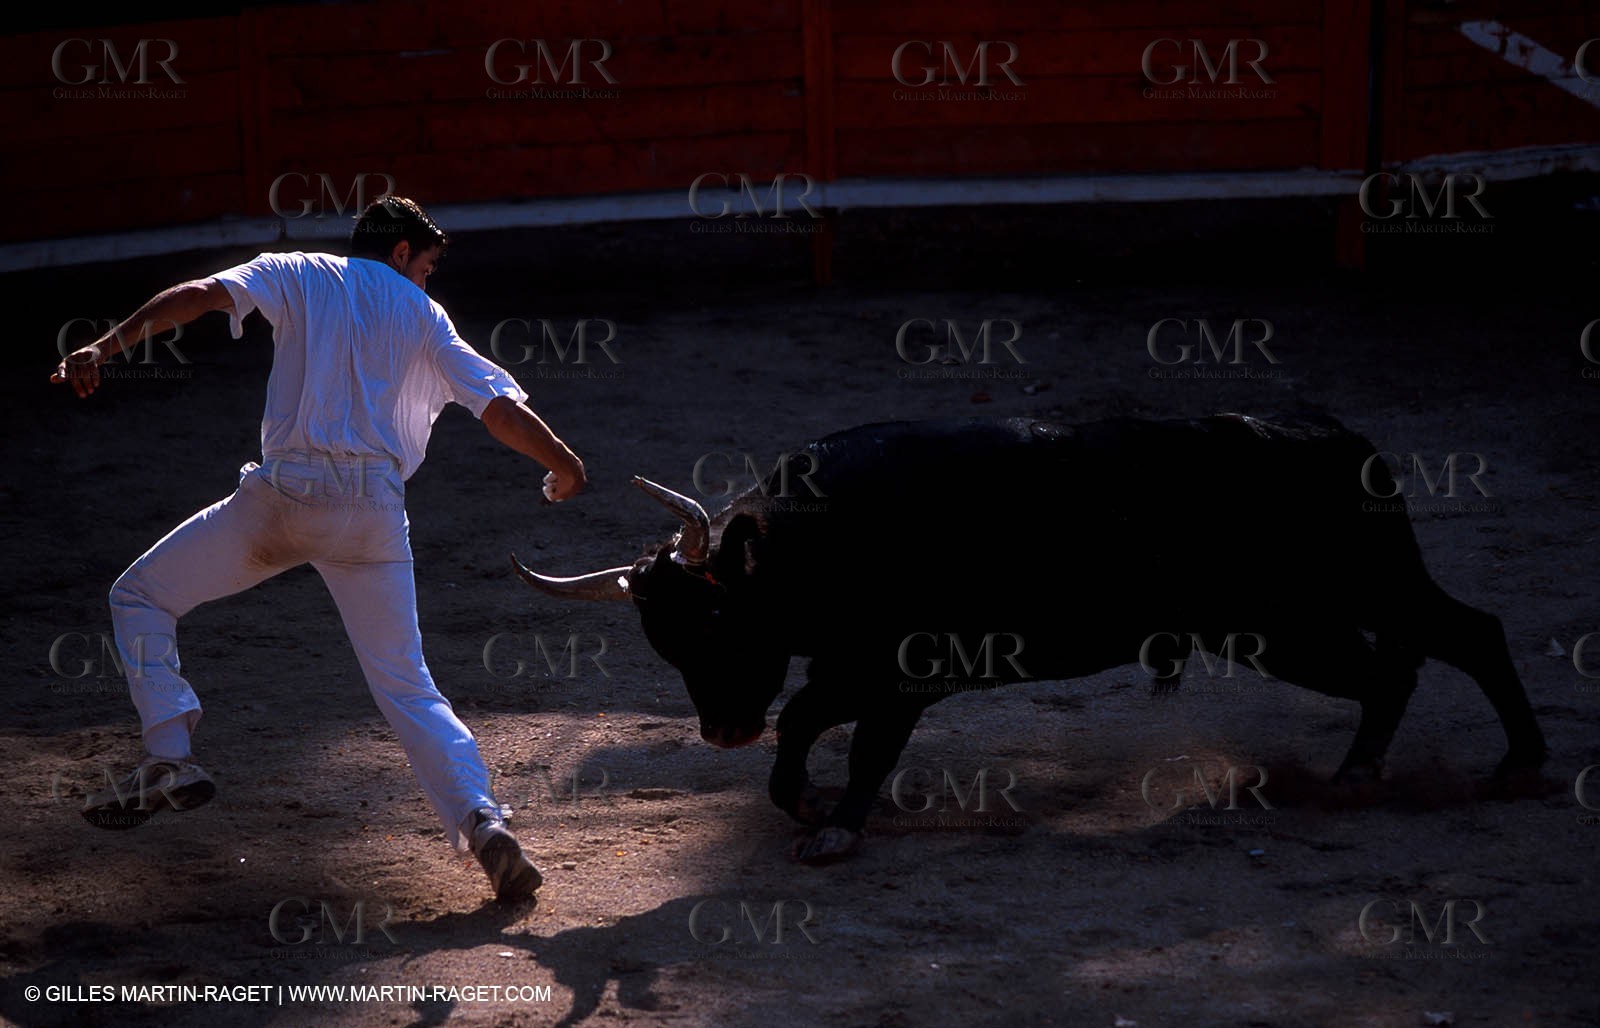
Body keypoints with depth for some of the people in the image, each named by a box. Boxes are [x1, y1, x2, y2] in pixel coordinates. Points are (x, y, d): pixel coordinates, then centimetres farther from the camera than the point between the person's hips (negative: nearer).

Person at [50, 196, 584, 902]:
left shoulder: (298, 275, 15)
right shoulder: (424, 316, 17)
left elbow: (203, 295, -2)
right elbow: (501, 407, 11)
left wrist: (107, 346, -8)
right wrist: (565, 469, 25)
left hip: (286, 493, -2)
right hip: (376, 511, 2)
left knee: (140, 597, 16)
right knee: (408, 686, 8)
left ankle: (168, 762, 1)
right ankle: (481, 820, -12)